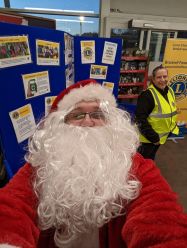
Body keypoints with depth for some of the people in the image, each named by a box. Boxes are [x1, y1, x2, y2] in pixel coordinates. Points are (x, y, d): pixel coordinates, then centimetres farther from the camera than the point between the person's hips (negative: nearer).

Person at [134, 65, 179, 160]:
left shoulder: (170, 91, 1)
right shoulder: (147, 94, -24)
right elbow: (140, 119, -26)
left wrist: (172, 129, 12)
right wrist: (153, 137, -23)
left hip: (162, 136, 7)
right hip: (148, 137, -7)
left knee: (150, 159, 26)